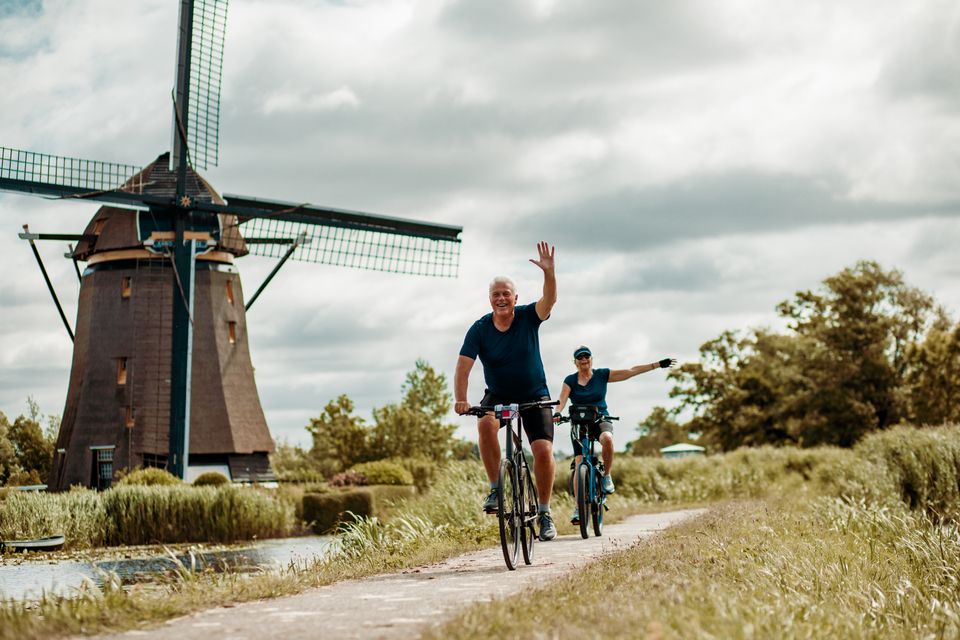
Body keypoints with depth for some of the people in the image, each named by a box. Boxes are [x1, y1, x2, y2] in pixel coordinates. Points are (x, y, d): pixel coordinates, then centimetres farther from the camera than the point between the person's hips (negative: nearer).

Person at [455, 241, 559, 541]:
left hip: (535, 395, 0)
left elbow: (549, 300, -30)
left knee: (543, 450, -16)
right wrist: (460, 399, -34)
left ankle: (545, 513, 3)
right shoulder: (479, 330, -11)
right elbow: (463, 366, -18)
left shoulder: (528, 317, -11)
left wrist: (549, 272, -49)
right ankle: (495, 488, -18)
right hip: (498, 395, 0)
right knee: (485, 423, -33)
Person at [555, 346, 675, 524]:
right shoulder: (570, 380, 2)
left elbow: (631, 371, 2)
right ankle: (578, 508, -7)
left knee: (607, 439, -37)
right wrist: (557, 413, -34)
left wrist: (658, 365, -1)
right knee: (580, 466, -11)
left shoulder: (602, 375, 3)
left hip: (601, 420, 0)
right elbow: (562, 399, -11)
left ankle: (606, 476, -14)